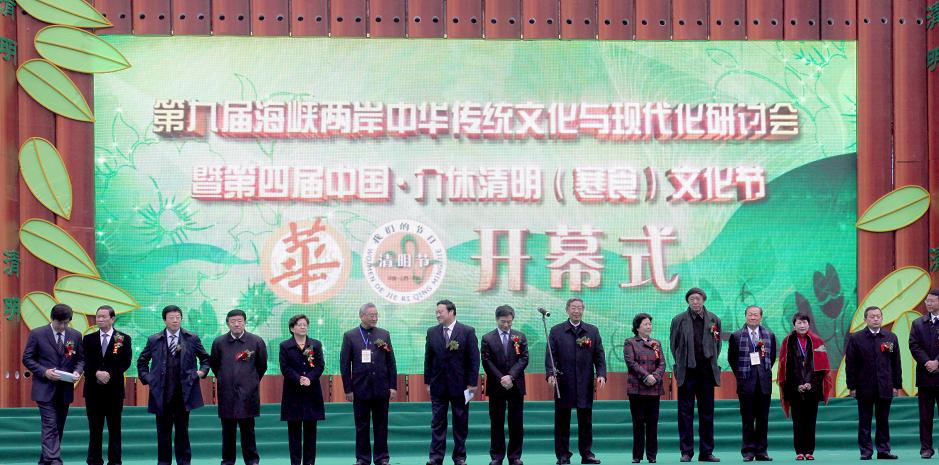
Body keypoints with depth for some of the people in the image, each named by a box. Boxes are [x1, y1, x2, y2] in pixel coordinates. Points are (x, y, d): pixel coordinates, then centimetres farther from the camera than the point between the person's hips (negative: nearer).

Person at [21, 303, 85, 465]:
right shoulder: (37, 334, -4)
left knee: (58, 428, 11)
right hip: (45, 389, -4)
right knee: (50, 427, -13)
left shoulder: (75, 336, 6)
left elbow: (81, 359, 12)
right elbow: (27, 359, -2)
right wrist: (44, 372, -16)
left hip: (65, 390, 5)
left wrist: (77, 371, -9)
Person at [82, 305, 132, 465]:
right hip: (93, 390, 2)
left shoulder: (124, 339, 3)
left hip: (114, 390, -2)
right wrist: (97, 373, -17)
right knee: (95, 428, 5)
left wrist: (109, 374, -17)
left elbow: (125, 362, -6)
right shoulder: (89, 339, 9)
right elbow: (85, 362, 0)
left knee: (114, 428, 2)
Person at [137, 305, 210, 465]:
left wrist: (202, 371, 0)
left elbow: (205, 358, 17)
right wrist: (146, 378, 4)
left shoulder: (192, 339, 4)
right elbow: (142, 362, 17)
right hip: (161, 395, 0)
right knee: (163, 432, 5)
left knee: (182, 431, 6)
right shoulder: (154, 340, 5)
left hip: (184, 393, 0)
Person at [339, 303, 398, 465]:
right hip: (360, 389, -1)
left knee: (381, 426, 5)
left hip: (381, 389, 1)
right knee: (361, 426, 5)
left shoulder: (384, 335, 6)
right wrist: (348, 389, -4)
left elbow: (391, 362, 7)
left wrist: (393, 386, 1)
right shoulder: (350, 336, 0)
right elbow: (344, 364, 0)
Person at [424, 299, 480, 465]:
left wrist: (472, 383, -9)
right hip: (438, 386, 2)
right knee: (437, 422, 2)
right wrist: (428, 381, 4)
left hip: (460, 385, -2)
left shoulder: (467, 332, -4)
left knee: (461, 423, 5)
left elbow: (474, 358, -5)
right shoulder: (432, 332, 6)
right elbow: (428, 358, 9)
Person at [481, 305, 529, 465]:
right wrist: (501, 379, -13)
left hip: (516, 386, 1)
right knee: (496, 422, 3)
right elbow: (487, 362, -4)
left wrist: (511, 376, -14)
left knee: (516, 422, 3)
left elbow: (524, 359, -2)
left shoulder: (520, 337, 7)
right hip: (496, 386, -1)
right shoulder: (487, 338, 3)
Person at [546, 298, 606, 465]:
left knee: (586, 420, 5)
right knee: (562, 421, 2)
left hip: (585, 383, 1)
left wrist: (601, 374, -7)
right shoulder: (556, 331, 5)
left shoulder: (593, 331, 10)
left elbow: (599, 355, 7)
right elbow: (550, 355, -1)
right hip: (563, 383, -1)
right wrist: (550, 374, -16)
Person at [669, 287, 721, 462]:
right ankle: (686, 452, 4)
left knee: (707, 413, 5)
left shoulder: (714, 320, 6)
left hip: (707, 372, 2)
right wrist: (681, 364, 4)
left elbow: (717, 344, 15)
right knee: (685, 413, 0)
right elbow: (674, 344, 8)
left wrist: (712, 362, 8)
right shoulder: (679, 320, 1)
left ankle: (706, 452, 11)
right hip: (687, 372, -2)